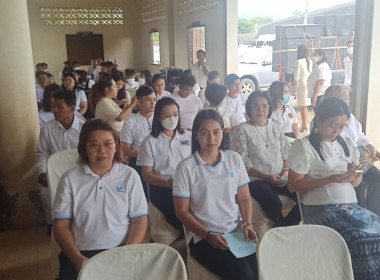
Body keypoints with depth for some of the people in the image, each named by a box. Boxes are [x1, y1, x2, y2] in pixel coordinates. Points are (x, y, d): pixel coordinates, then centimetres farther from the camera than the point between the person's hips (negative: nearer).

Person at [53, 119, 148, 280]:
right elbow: (61, 226, 3)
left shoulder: (130, 176, 3)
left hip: (121, 251, 0)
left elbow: (140, 220, 2)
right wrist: (77, 259, -11)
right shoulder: (69, 179, 3)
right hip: (80, 254, 0)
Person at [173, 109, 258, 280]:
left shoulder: (234, 159, 7)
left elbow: (244, 198, 11)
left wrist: (247, 225, -6)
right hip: (202, 237, -3)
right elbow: (182, 211, -3)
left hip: (237, 231, 4)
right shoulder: (186, 167, -4)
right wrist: (208, 236, -12)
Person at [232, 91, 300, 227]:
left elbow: (286, 152, 15)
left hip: (280, 178, 5)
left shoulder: (274, 127, 17)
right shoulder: (242, 130, 0)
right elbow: (243, 162, -8)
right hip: (256, 180, -5)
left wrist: (286, 170, -5)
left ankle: (286, 227, -1)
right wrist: (266, 177, -15)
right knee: (274, 204, -31)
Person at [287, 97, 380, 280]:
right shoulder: (303, 146, -3)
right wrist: (330, 179, -14)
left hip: (351, 206, 6)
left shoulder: (347, 144, 16)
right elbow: (293, 185, -6)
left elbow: (356, 183, 19)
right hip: (321, 209, -6)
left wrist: (353, 175, -6)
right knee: (363, 243, -26)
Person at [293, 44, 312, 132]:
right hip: (309, 84, 7)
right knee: (305, 106, 17)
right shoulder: (310, 61, 6)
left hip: (301, 84, -7)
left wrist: (294, 87, -5)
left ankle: (304, 126, 2)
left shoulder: (299, 62, -13)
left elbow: (296, 77, -12)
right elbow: (310, 74, 10)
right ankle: (305, 125, 26)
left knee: (303, 106, -2)